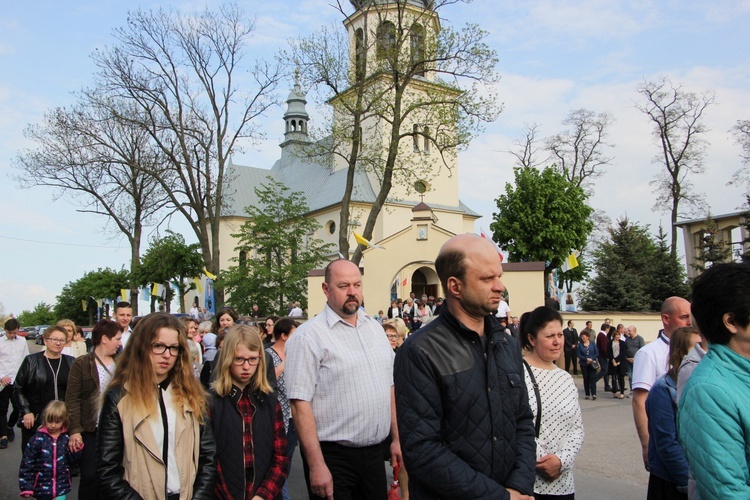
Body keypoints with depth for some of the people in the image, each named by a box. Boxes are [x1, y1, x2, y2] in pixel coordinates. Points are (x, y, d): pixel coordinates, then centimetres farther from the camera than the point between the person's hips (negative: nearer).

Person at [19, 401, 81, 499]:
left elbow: (72, 461, 1)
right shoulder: (38, 439, -9)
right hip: (42, 487, -1)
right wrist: (26, 487, -7)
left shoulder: (67, 438, -2)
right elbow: (27, 463, -6)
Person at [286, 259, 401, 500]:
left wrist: (397, 438, 12)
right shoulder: (308, 336, -12)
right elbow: (300, 403, -16)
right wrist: (316, 466, -18)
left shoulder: (375, 328, 9)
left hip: (374, 451, 6)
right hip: (332, 456, -6)